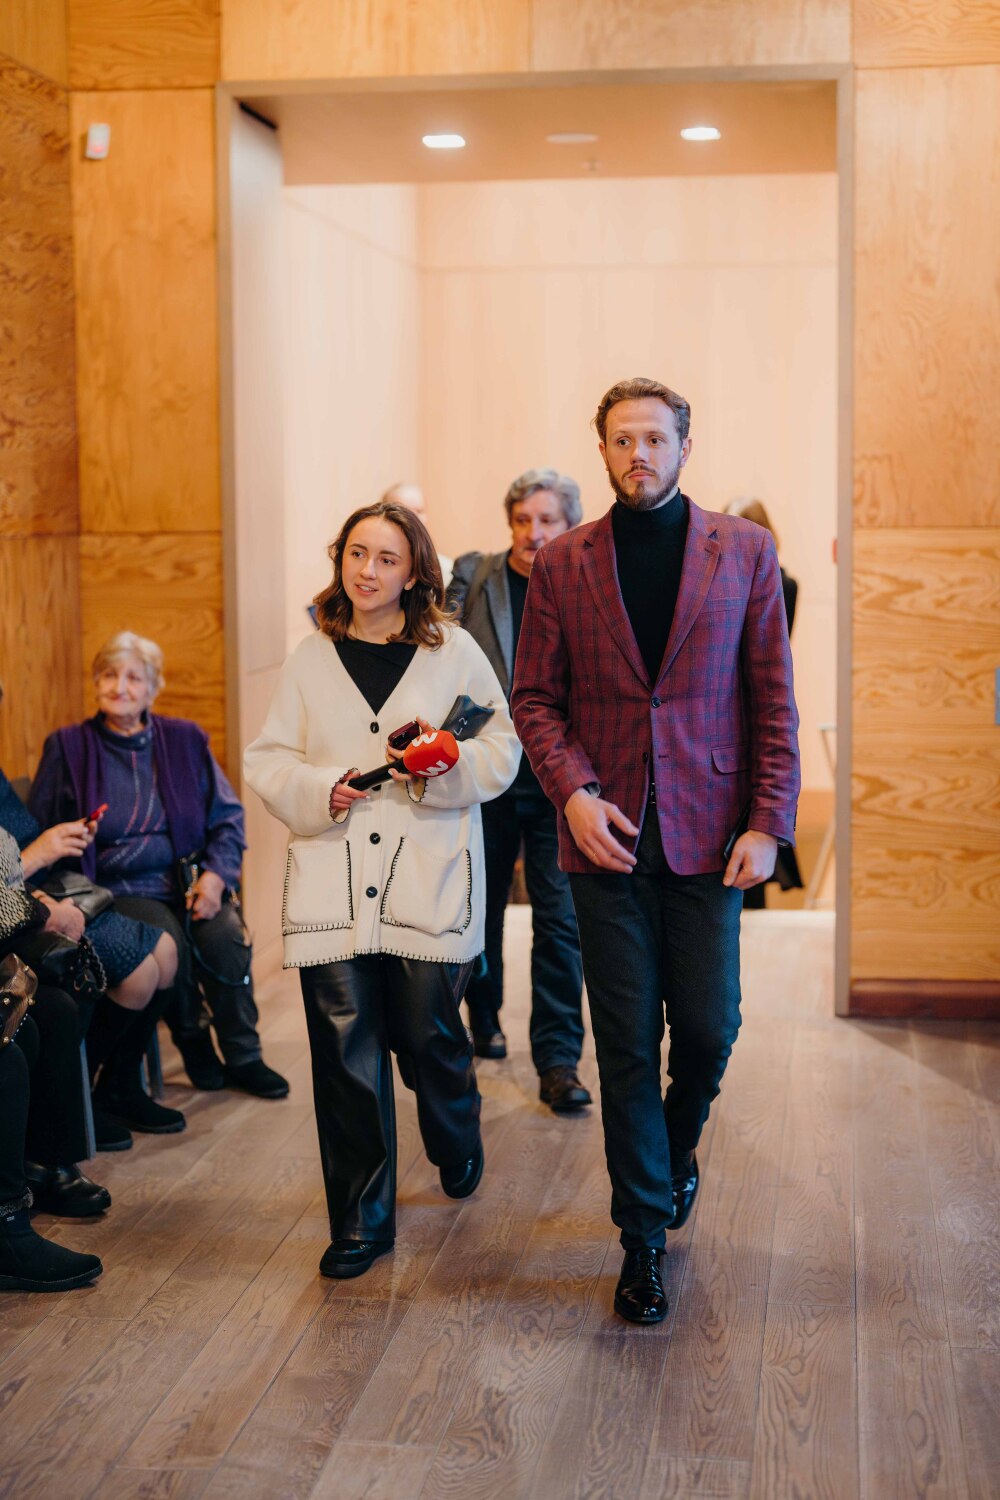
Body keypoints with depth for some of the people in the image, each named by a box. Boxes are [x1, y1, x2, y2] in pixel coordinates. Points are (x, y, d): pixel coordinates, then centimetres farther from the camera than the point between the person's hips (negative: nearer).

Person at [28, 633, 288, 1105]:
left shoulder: (184, 740, 10)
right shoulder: (68, 748, 4)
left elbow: (227, 817, 9)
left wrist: (216, 873, -8)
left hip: (187, 882, 2)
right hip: (116, 890, -2)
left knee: (226, 933, -26)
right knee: (168, 938, -31)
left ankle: (243, 1057, -8)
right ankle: (196, 1046, -6)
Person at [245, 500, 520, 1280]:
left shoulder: (455, 652, 5)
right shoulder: (311, 660, 10)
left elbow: (502, 751, 5)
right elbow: (267, 759, 11)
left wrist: (443, 761, -15)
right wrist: (318, 790, -8)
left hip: (430, 881, -1)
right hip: (331, 883, 1)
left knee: (430, 1039, 5)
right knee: (345, 1053, -1)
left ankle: (459, 1151, 39)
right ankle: (360, 1220, 11)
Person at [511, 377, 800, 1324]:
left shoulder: (744, 552, 4)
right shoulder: (561, 564, 5)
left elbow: (774, 699, 2)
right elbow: (534, 697, 6)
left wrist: (768, 823, -6)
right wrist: (573, 793, -10)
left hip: (706, 834, 0)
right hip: (606, 836, 0)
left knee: (708, 1031, 4)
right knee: (627, 1044, 4)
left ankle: (675, 1150, 38)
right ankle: (643, 1237, 17)